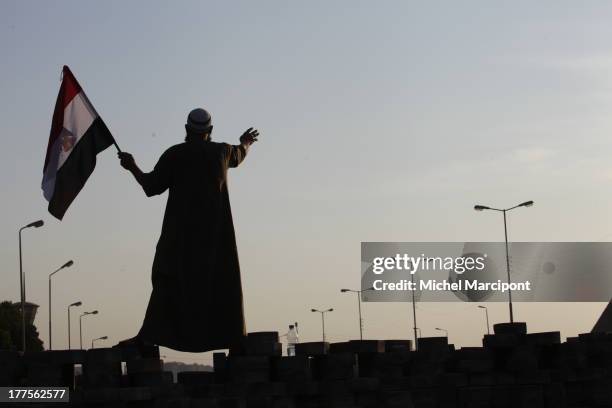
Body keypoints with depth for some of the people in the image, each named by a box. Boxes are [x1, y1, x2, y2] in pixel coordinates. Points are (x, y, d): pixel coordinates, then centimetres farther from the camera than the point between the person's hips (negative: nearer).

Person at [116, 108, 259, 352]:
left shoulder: (175, 154, -3)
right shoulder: (222, 152, 7)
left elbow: (152, 186, -4)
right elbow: (238, 155, 31)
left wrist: (132, 167, 13)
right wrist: (245, 143, 54)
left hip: (181, 231, -2)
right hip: (215, 231, 2)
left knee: (168, 278, -2)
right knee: (220, 280, 8)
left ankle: (150, 335, -10)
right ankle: (231, 336, 5)